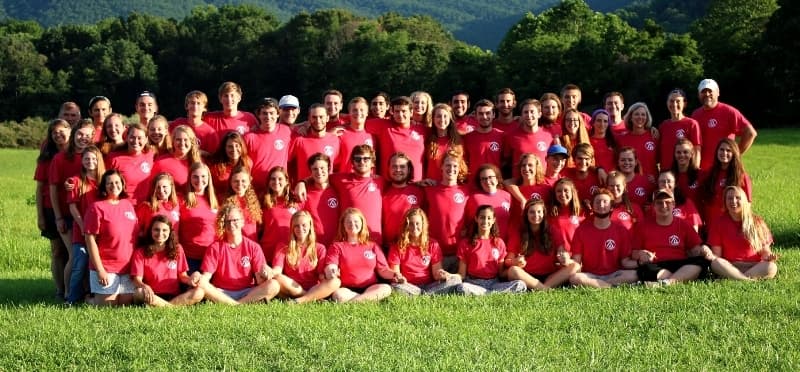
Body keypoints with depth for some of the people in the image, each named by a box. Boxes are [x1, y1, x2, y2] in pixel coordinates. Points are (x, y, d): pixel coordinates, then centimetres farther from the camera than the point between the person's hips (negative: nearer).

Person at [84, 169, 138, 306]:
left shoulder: (128, 204, 9)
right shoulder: (97, 207, -8)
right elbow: (90, 240, -11)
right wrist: (99, 269, -15)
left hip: (127, 268, 6)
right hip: (105, 268, -5)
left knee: (126, 304, 8)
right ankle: (89, 300, 24)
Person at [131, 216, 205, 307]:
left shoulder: (177, 249, 10)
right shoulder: (140, 252, 2)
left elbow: (182, 276, 11)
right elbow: (137, 279, -5)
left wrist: (189, 280, -13)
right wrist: (144, 286, -30)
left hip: (174, 296, 3)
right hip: (153, 296, -3)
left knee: (199, 292, -27)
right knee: (139, 293, -37)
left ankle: (158, 306, -31)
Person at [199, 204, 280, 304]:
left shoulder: (253, 247, 3)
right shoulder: (215, 247, 3)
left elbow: (259, 281, -2)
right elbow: (206, 276, -5)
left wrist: (263, 275, -26)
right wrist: (199, 278, -29)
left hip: (247, 293, 1)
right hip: (221, 294, -1)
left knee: (274, 285, -25)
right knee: (201, 285, -31)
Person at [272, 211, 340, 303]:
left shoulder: (319, 248, 13)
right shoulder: (283, 248, 11)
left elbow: (322, 276, 3)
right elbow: (277, 270, -5)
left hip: (314, 289, 1)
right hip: (292, 289, 0)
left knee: (335, 282, -28)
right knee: (277, 278, -31)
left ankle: (300, 300, -34)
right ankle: (312, 298, -25)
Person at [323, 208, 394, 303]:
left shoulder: (372, 246, 19)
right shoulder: (337, 246, 12)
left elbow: (383, 270, 14)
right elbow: (330, 268, -4)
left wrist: (394, 275, -10)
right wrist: (331, 273, -30)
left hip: (370, 288, 3)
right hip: (347, 290, -2)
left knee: (386, 288, -31)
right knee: (337, 294, -38)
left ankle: (351, 302, -36)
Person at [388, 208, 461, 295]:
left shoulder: (433, 245, 9)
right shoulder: (397, 247, 4)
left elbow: (436, 273, 4)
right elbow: (395, 274, -1)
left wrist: (441, 274, -20)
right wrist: (398, 278, -25)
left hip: (429, 286, 2)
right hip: (408, 287, -2)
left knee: (456, 280, -23)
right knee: (395, 288, -37)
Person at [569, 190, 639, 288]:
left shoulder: (621, 231, 4)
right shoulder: (581, 230, 4)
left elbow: (625, 262, 1)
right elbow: (576, 261, 1)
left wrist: (640, 262, -19)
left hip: (613, 275, 1)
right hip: (590, 276, -1)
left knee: (634, 274, -30)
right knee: (573, 277, -34)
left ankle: (589, 284, -25)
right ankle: (613, 285, -23)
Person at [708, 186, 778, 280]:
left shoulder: (757, 222, 10)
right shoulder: (719, 223, 8)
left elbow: (765, 250, 10)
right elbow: (717, 255, 3)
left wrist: (769, 256, -14)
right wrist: (711, 256, -21)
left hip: (755, 267, 1)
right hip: (729, 267, -1)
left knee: (771, 267, -31)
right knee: (715, 263, -33)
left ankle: (732, 278, -36)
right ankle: (750, 281, -38)